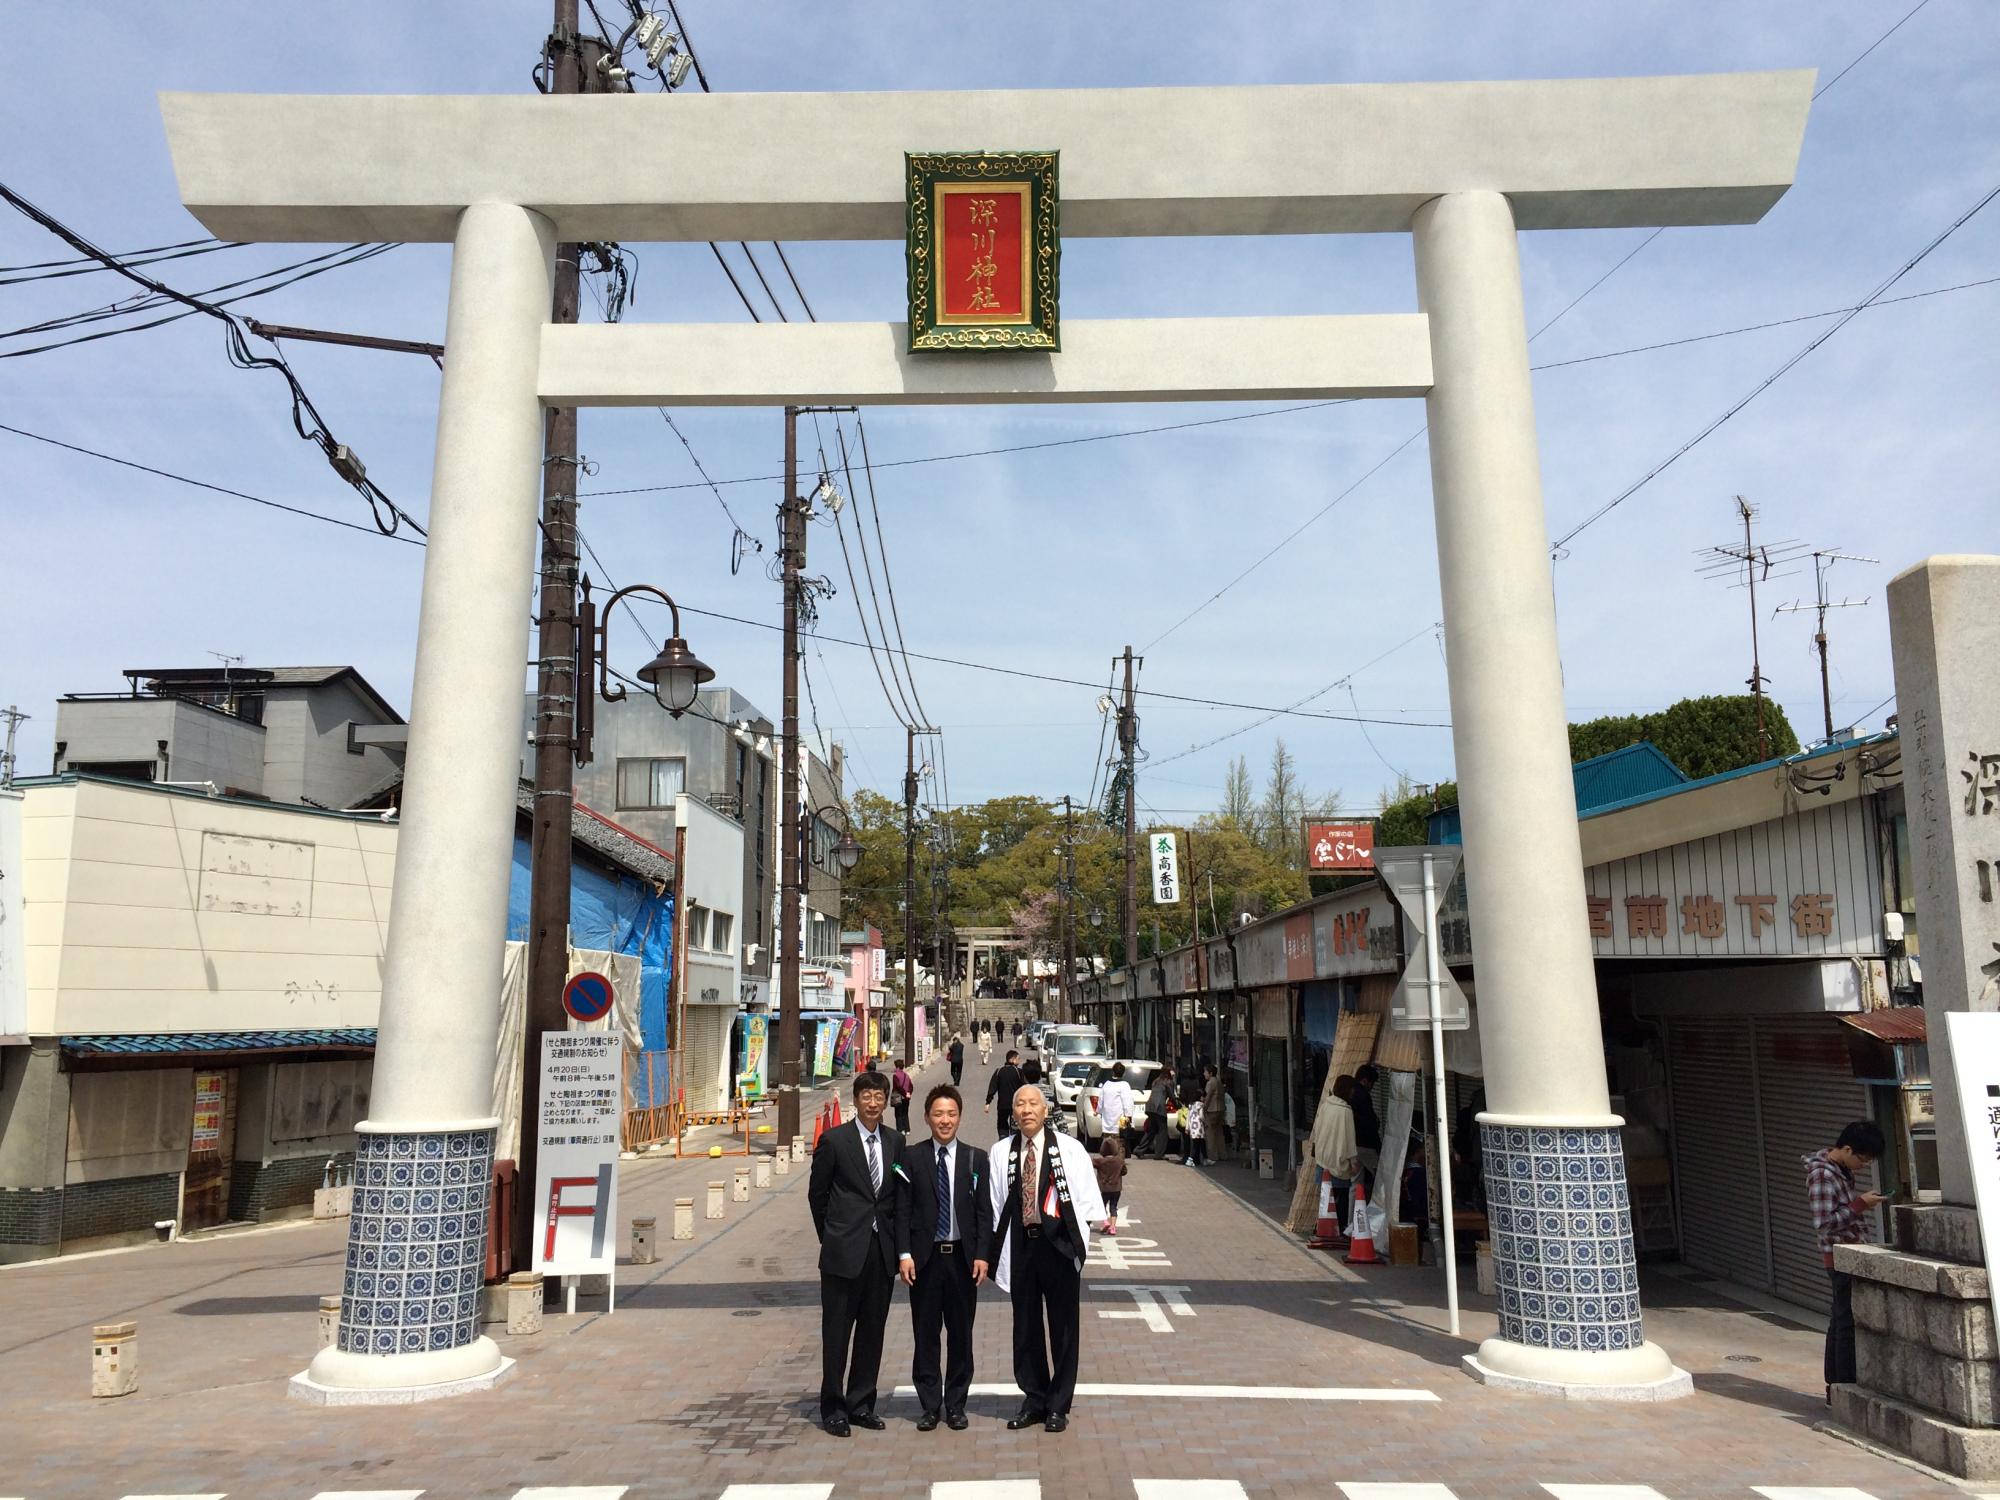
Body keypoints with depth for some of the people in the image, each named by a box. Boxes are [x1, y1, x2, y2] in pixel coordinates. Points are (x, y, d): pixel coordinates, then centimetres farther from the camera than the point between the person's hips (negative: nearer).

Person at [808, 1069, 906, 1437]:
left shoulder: (895, 1142, 7)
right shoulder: (834, 1140, -6)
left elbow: (899, 1195, 12)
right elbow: (817, 1193, 2)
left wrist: (897, 1241, 7)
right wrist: (830, 1237, 6)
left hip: (882, 1251, 4)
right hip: (844, 1251, -4)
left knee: (872, 1331, 11)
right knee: (837, 1332, 4)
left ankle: (861, 1404, 23)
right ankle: (833, 1408, 16)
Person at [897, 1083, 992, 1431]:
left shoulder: (974, 1159, 4)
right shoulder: (912, 1158, 1)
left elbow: (985, 1212, 3)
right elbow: (903, 1209, 0)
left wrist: (982, 1255, -5)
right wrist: (905, 1253, -8)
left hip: (962, 1256, 1)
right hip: (925, 1257, -1)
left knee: (961, 1333, 8)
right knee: (925, 1334, 6)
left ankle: (956, 1405, 20)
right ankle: (930, 1405, 18)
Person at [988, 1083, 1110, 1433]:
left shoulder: (1070, 1149, -2)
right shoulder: (1001, 1152, 7)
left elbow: (1086, 1192, -4)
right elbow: (995, 1201, 8)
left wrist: (1101, 1221, -18)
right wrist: (988, 1247, 4)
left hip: (1059, 1244, -3)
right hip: (1020, 1244, 3)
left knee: (1063, 1325, 4)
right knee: (1026, 1325, 11)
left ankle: (1058, 1405, 18)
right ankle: (1034, 1400, 26)